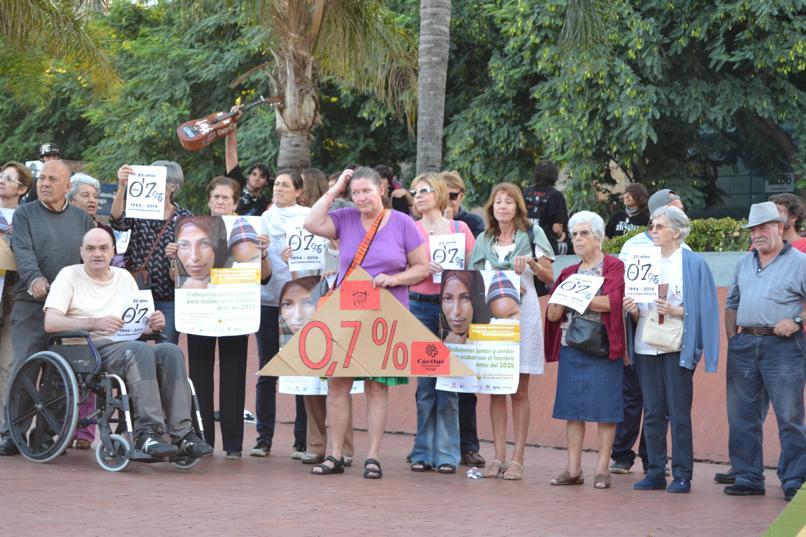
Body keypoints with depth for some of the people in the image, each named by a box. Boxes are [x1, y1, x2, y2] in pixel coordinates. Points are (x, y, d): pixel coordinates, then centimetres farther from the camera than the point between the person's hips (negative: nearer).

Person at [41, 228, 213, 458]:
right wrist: (95, 323, -22)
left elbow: (141, 324, 21)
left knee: (170, 351, -26)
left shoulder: (124, 277, 23)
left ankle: (181, 433, -33)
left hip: (127, 345, 5)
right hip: (92, 348, -5)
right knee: (141, 350, -35)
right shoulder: (70, 275, 7)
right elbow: (50, 323, -8)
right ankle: (148, 433, -41)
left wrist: (154, 324, -5)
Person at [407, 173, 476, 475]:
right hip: (420, 307, 0)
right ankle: (423, 453, 7)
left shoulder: (460, 229, 9)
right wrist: (423, 268, -12)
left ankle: (446, 455, 2)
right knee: (424, 382, 0)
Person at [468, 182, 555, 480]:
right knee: (495, 389, 1)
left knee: (519, 390, -2)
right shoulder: (483, 240, 13)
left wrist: (532, 262, -14)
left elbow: (550, 277, 4)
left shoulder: (532, 233, 5)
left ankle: (517, 459, 0)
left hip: (522, 317, -3)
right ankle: (499, 457, 5)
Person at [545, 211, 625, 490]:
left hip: (602, 349, -5)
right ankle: (573, 469, 4)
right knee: (572, 407, 2)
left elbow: (612, 301, -16)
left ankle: (602, 469, -2)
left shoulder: (614, 267, 0)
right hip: (571, 348, 5)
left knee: (605, 409, -4)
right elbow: (552, 314, 12)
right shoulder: (569, 273, 17)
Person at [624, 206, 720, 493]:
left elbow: (701, 308, -5)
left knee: (679, 412, -4)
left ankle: (682, 475, 1)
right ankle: (655, 472, 11)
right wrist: (634, 311, -4)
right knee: (652, 412, 6)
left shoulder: (692, 263, -2)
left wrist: (675, 311, -19)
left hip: (676, 348, -5)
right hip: (646, 347, 5)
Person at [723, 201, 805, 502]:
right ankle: (747, 477, 15)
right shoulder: (744, 263, 17)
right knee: (742, 415, 7)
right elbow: (732, 303, 24)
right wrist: (732, 336, 13)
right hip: (744, 346, 6)